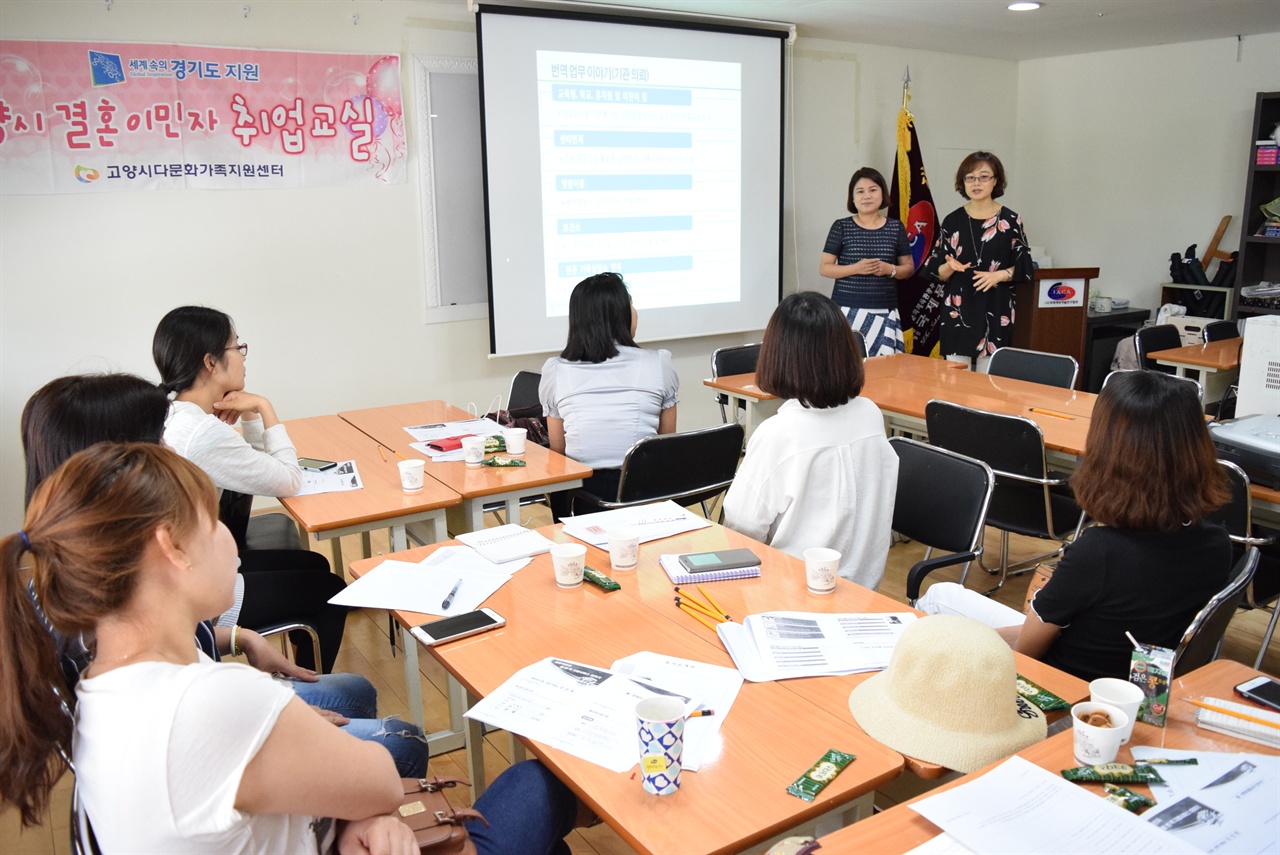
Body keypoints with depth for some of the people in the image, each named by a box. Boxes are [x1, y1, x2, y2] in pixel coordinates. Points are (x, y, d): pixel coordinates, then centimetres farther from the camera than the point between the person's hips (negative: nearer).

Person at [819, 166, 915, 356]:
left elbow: (909, 268, 13)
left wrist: (890, 269, -8)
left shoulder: (895, 227, 8)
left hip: (884, 312, 2)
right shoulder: (841, 227, 2)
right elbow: (824, 268, 1)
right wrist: (856, 268, -14)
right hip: (848, 310, -2)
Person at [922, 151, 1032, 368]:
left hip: (995, 312, -1)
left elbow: (1023, 267, 3)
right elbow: (934, 270, 6)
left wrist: (999, 275, -15)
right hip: (957, 312, 1)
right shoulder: (953, 221, 6)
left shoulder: (1010, 221, 3)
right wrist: (950, 267, -15)